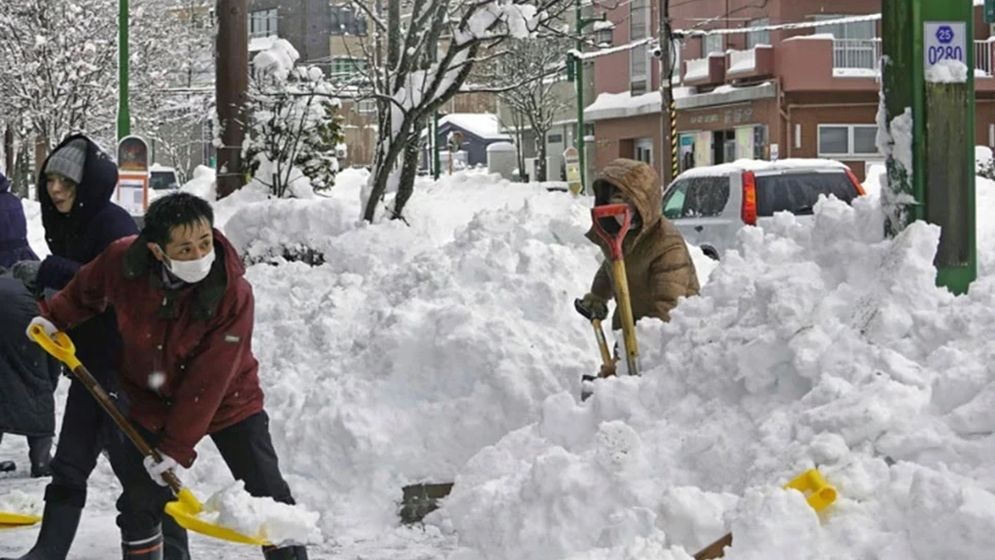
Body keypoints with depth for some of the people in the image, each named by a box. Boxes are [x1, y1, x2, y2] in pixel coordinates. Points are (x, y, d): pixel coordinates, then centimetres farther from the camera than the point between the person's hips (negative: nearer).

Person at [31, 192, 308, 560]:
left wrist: (177, 446, -26)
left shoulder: (234, 294, -30)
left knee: (267, 495, -2)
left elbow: (208, 381, -27)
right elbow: (87, 289, 6)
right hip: (152, 401, 2)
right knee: (139, 501, 2)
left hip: (227, 401, -2)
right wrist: (55, 319, -2)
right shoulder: (122, 261, -22)